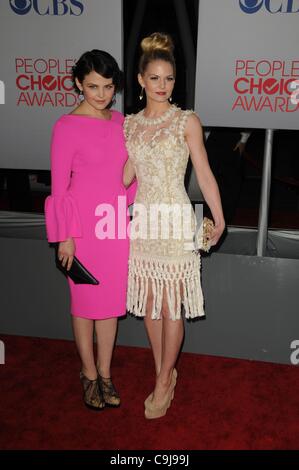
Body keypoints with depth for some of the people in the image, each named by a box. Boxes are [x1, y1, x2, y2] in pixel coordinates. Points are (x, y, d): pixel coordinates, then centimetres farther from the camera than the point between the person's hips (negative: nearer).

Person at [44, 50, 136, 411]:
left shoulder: (120, 122, 6)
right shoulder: (67, 126, -10)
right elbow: (59, 187, -10)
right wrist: (65, 236, -11)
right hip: (84, 227, -5)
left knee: (111, 300, 13)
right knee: (85, 302, 9)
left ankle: (105, 373, 31)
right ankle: (89, 374, 30)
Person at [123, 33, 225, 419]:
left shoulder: (187, 121, -3)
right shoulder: (130, 123, 8)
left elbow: (203, 172, -3)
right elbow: (125, 175, 14)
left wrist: (218, 218, -6)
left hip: (174, 220, -4)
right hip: (142, 220, 4)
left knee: (170, 306, 2)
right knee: (148, 303, 11)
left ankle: (163, 381, 21)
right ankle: (164, 375, 29)